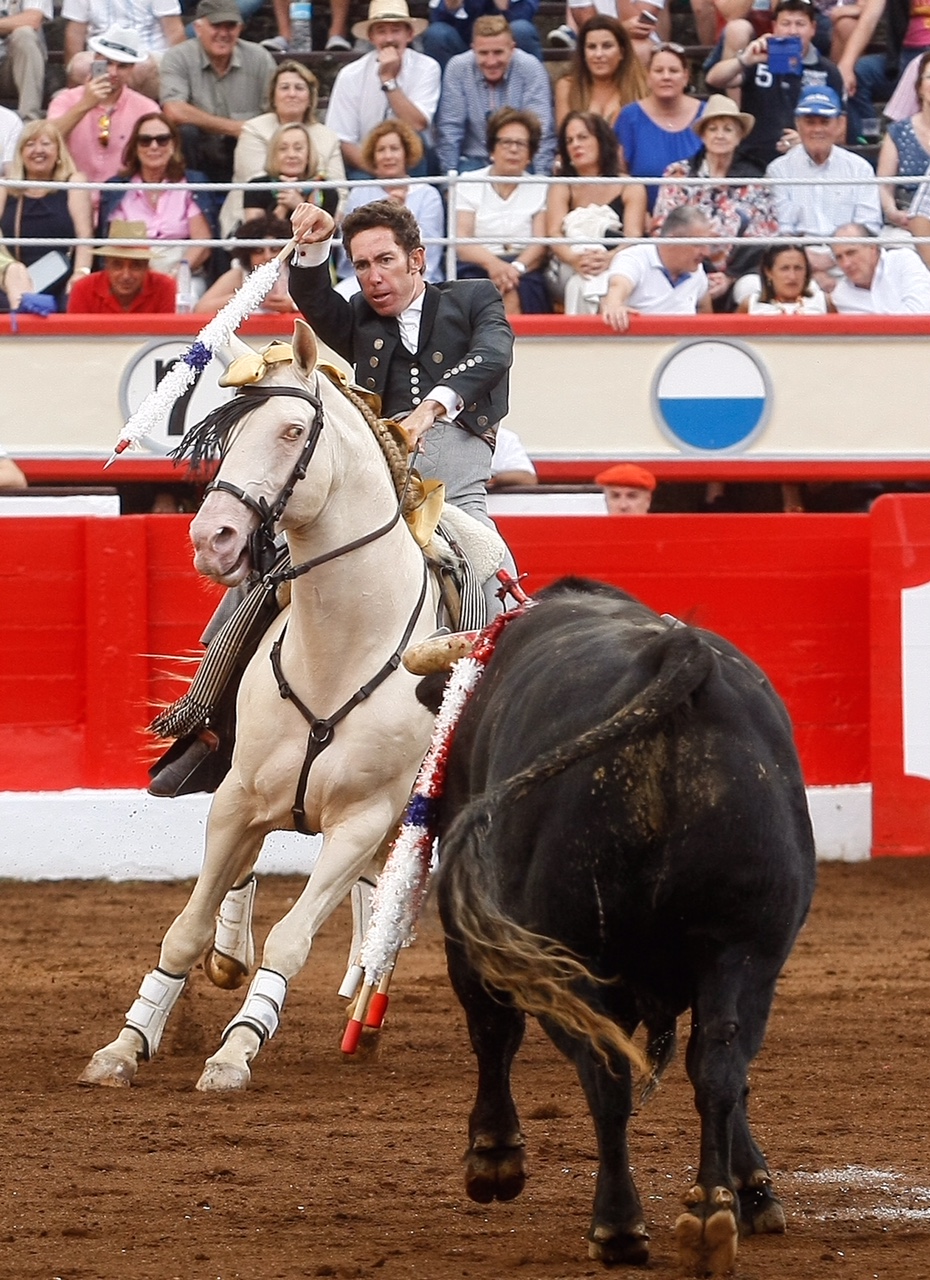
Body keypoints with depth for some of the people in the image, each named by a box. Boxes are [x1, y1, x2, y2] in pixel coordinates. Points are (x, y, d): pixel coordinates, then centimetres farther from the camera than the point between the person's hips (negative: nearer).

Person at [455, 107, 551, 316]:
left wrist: (517, 267, -21)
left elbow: (541, 243, 2)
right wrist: (491, 263, -22)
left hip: (525, 269, 0)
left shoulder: (541, 189, 16)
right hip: (477, 266, 0)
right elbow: (460, 241, -1)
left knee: (513, 294, -34)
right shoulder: (468, 186, 14)